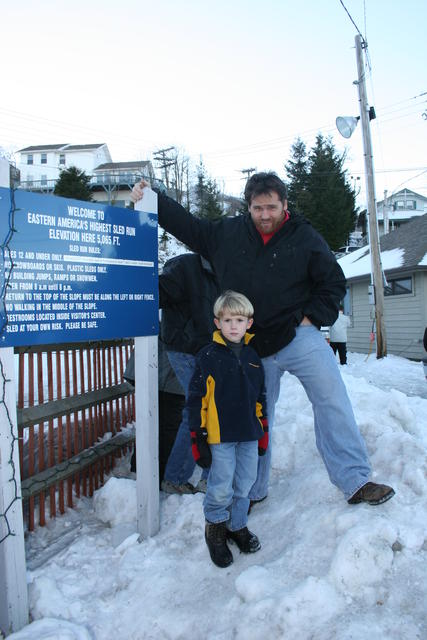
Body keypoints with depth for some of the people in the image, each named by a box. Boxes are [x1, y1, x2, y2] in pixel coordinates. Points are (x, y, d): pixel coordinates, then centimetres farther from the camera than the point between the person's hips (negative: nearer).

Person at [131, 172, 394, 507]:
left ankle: (356, 482, 2)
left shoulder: (305, 237, -2)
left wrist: (313, 317, -6)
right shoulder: (226, 233, 4)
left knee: (332, 401, -11)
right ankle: (253, 491, 27)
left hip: (299, 336, -1)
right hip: (253, 348, 2)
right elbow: (187, 225, 14)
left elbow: (334, 282, 4)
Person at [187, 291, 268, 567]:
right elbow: (197, 399, -9)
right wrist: (199, 436, -11)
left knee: (245, 484, 14)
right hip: (221, 434, -5)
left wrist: (263, 431, 16)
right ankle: (215, 527, 25)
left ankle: (237, 525, 35)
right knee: (222, 487, 0)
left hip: (249, 434, 5)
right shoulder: (208, 356, -9)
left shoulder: (252, 356, 9)